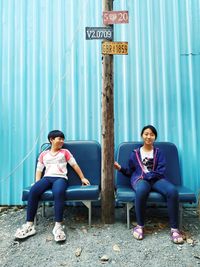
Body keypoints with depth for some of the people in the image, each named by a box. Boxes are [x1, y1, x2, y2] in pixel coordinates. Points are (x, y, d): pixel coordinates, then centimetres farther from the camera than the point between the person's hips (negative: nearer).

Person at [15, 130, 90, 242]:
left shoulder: (65, 152, 17)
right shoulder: (43, 154, 21)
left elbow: (75, 165, 16)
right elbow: (39, 169, 18)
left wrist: (82, 178, 11)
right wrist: (37, 183, 2)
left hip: (60, 178, -2)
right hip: (47, 178, 2)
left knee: (58, 192, -38)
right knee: (33, 191, -30)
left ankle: (58, 226, -36)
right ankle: (29, 225, -24)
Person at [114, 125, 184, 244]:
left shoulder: (159, 152, 14)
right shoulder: (135, 153, 16)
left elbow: (160, 172, 2)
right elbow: (130, 172, 17)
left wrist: (146, 175, -12)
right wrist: (120, 168, 0)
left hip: (157, 179, 1)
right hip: (139, 179, -1)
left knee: (173, 191, -33)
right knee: (141, 191, -40)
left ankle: (175, 228, -21)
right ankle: (140, 226, -20)